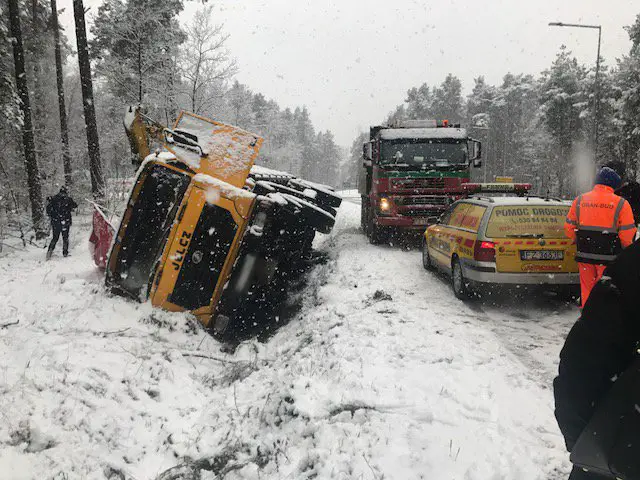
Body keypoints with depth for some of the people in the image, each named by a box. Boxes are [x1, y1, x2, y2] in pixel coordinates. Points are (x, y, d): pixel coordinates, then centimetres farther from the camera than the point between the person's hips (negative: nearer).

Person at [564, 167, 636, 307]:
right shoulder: (621, 203, -8)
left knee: (587, 289, 15)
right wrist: (626, 249, 9)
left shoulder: (580, 200, 2)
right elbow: (628, 234, -10)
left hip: (584, 255, 4)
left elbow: (569, 227, 6)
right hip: (609, 257, -3)